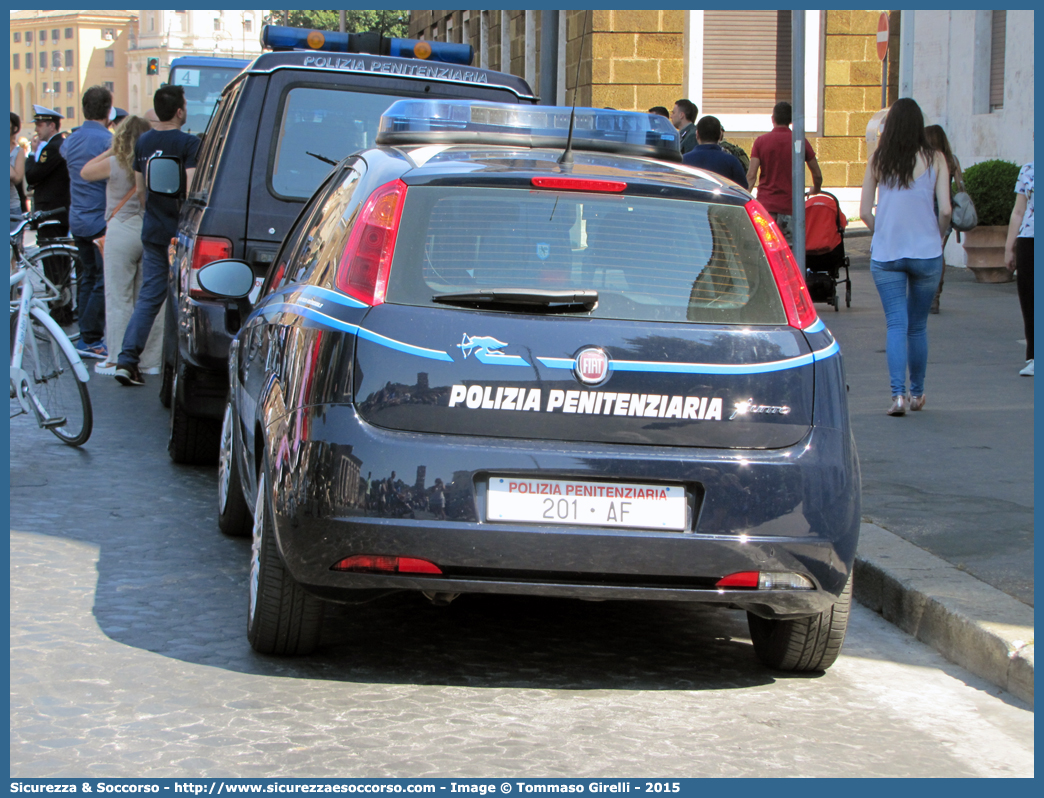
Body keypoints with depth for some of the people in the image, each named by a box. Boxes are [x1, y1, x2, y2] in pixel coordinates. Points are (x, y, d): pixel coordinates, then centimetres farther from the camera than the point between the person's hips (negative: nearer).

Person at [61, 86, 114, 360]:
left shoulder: (70, 140, 7)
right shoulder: (108, 141, -17)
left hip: (77, 221, 8)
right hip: (102, 221, -8)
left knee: (88, 277, 16)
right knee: (104, 281, -4)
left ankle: (88, 336, 19)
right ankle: (90, 339, -6)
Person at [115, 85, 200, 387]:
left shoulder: (143, 142, 7)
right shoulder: (188, 143, -13)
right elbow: (190, 189, -20)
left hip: (152, 229, 5)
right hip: (179, 231, -5)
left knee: (149, 295, 8)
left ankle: (127, 359, -4)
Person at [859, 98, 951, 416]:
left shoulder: (877, 160, 1)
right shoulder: (934, 159, -4)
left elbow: (864, 212, 0)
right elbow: (945, 210, -8)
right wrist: (937, 237, 10)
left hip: (885, 254, 0)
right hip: (925, 252, 0)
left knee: (896, 324, -1)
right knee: (918, 326, 13)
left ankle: (898, 394, -17)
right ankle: (917, 394, 25)